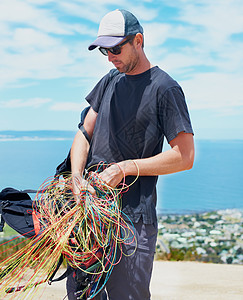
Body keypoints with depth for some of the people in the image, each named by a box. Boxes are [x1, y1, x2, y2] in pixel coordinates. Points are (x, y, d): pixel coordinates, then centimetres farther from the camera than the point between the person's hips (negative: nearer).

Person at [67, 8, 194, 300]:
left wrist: (124, 168, -13)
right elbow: (84, 134, 12)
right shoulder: (110, 81, 15)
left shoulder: (165, 88, -6)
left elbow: (185, 156, -11)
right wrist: (77, 176, -6)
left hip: (133, 214, -6)